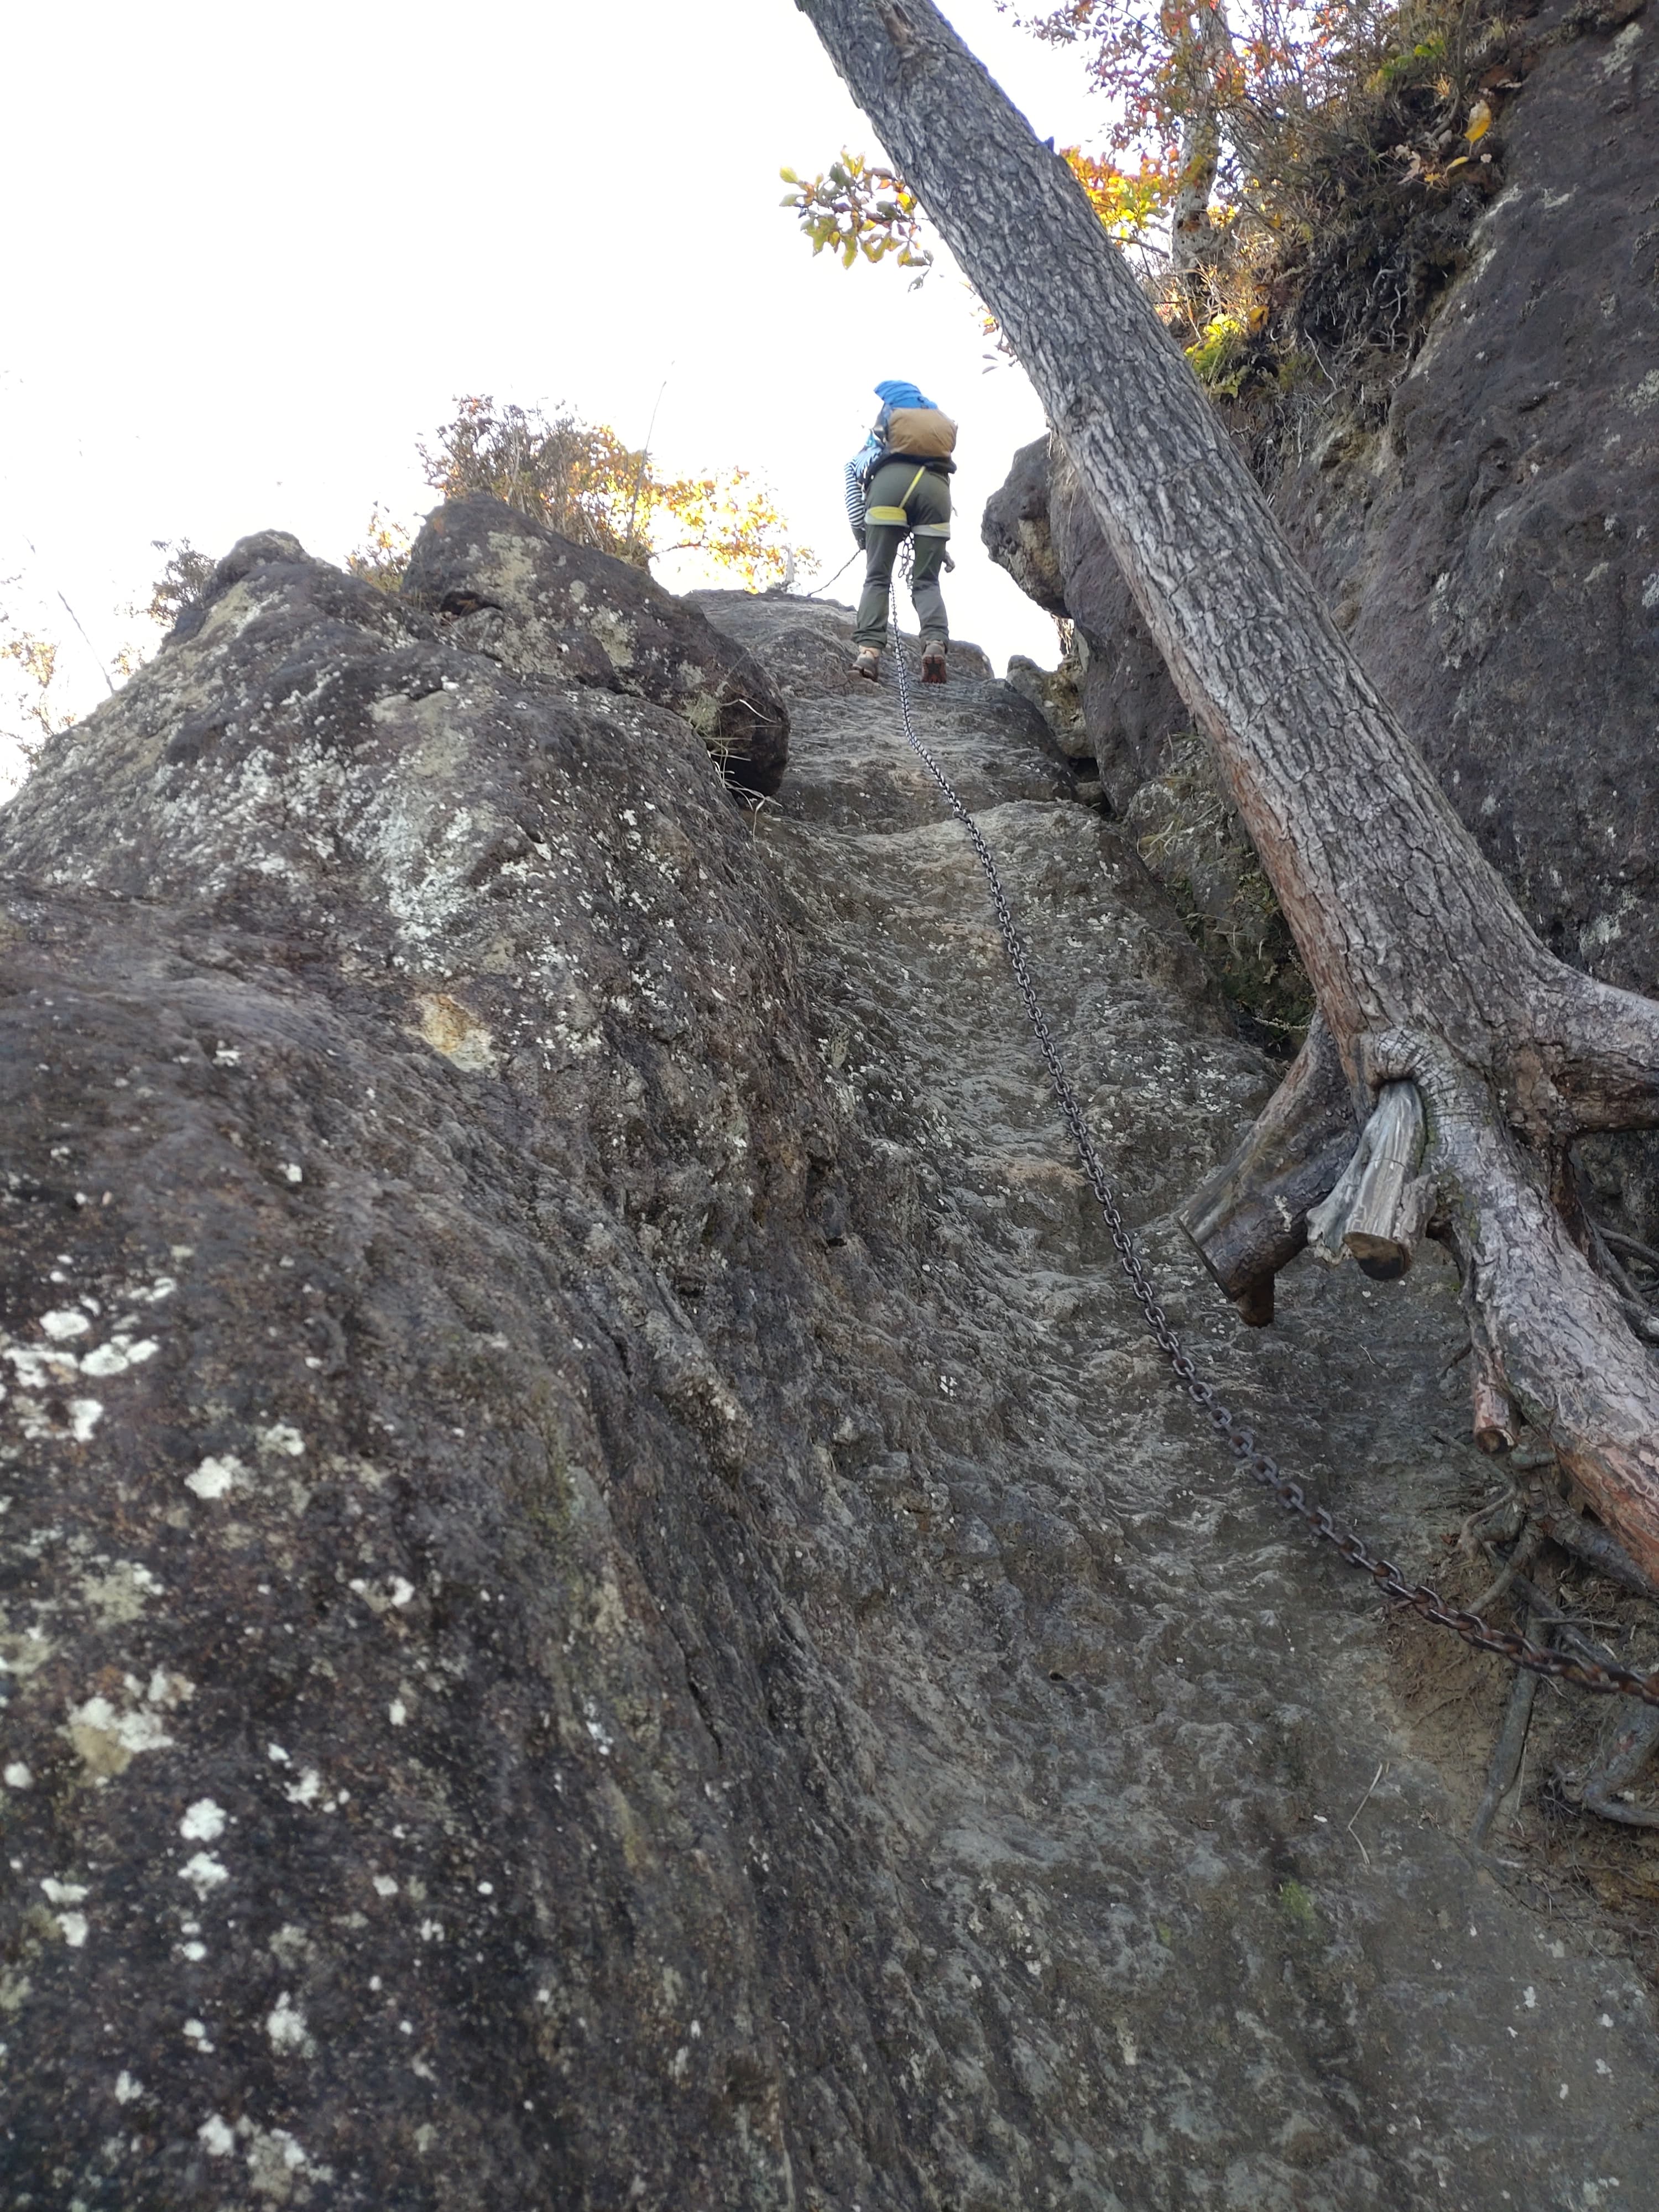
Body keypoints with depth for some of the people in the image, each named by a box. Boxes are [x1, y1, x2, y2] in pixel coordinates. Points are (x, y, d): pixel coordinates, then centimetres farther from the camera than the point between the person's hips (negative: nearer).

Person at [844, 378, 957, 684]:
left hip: (892, 479, -2)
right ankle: (935, 643, -25)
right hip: (936, 485, 2)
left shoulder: (888, 415, 29)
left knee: (877, 578, -1)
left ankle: (869, 649, -22)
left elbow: (855, 469, 18)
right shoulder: (944, 421, 37)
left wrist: (859, 525, 16)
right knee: (927, 581, 3)